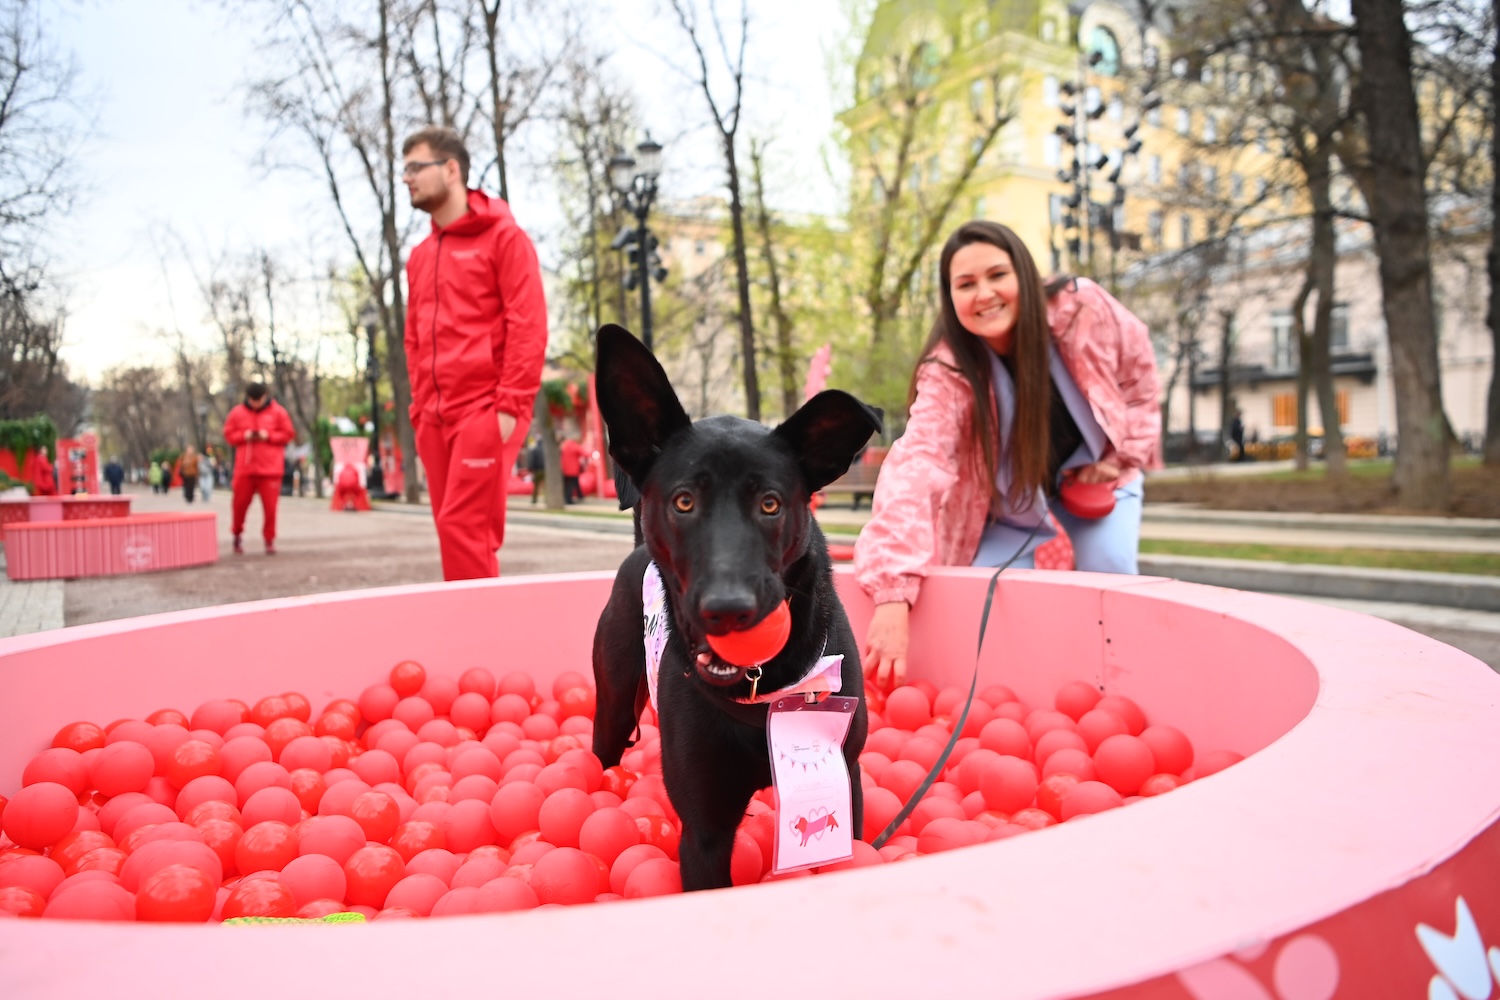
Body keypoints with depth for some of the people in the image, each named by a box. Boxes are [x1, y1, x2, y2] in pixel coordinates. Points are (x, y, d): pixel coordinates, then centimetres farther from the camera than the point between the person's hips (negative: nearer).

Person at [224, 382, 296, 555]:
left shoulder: (277, 411, 2)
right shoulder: (237, 413, 6)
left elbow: (288, 434, 3)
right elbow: (229, 434, 9)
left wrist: (269, 436, -11)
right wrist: (244, 436, -10)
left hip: (270, 469, -1)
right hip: (244, 468, 2)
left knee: (270, 505, -4)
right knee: (240, 503, 5)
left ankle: (270, 539, 9)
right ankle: (237, 536, 25)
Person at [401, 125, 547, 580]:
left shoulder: (503, 235, -1)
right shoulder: (419, 256, 19)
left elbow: (528, 326, -9)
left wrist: (510, 405, -16)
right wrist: (420, 408, 12)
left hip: (486, 409, -7)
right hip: (436, 417, 7)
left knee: (463, 525, -13)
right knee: (452, 527, 6)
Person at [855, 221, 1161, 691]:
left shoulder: (1083, 309, -28)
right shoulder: (948, 373, -34)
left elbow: (1137, 371, -5)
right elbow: (916, 467, -49)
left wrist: (1124, 456, -6)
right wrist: (892, 596, -62)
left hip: (1095, 469, 1)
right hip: (1010, 491, -1)